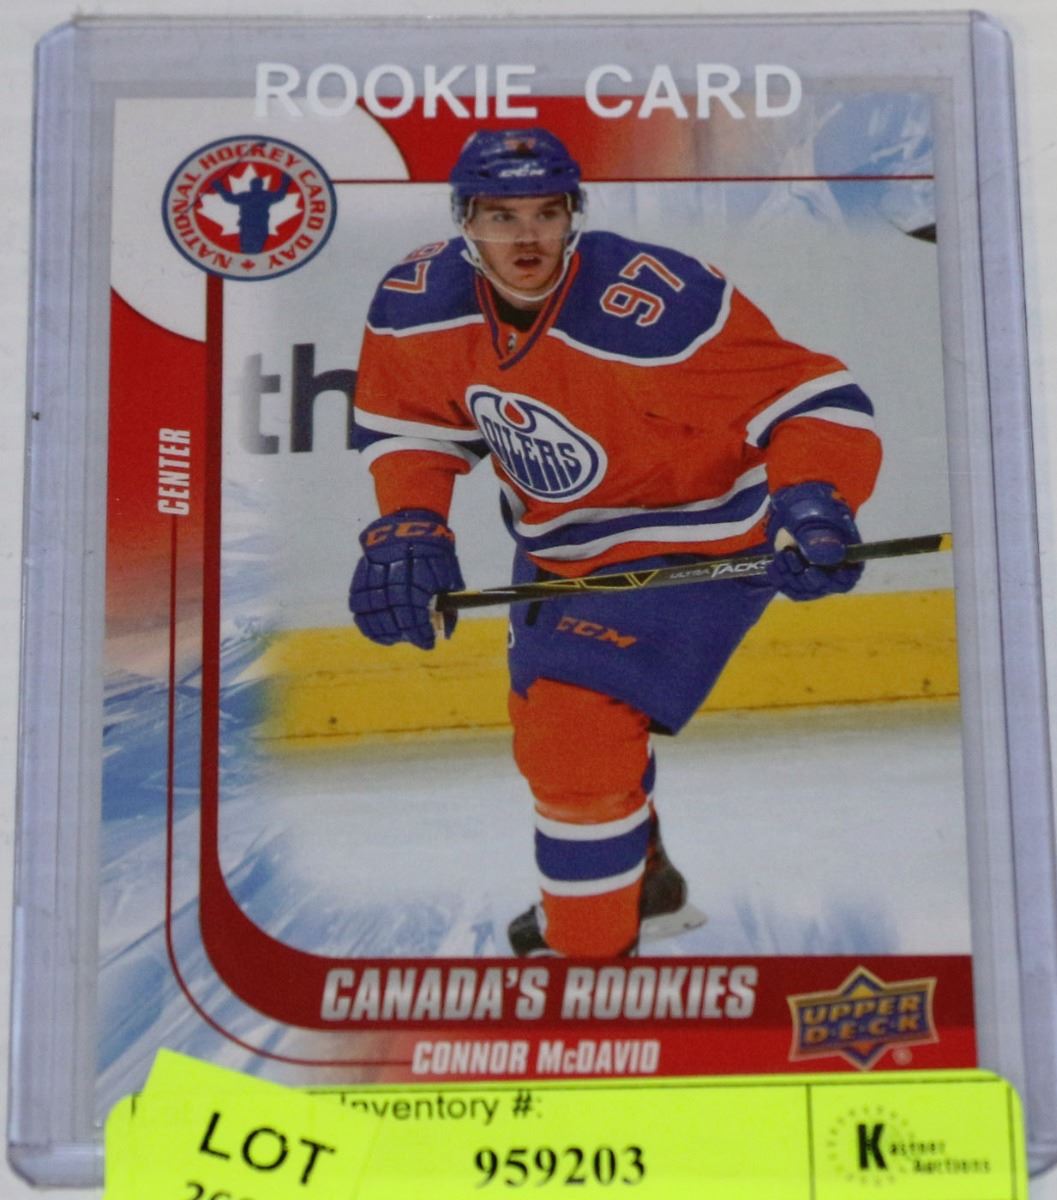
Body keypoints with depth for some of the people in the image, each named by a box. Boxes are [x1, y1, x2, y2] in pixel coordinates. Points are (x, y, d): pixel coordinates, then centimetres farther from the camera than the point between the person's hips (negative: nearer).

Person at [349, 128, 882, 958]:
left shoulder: (656, 313, -34)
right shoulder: (418, 305, -16)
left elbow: (815, 399, -29)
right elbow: (412, 422, 0)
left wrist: (812, 502, -46)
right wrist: (408, 527, -15)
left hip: (690, 543, -7)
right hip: (558, 545, 8)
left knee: (578, 733, -17)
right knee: (545, 720, 24)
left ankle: (592, 949, 8)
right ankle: (639, 877, 52)